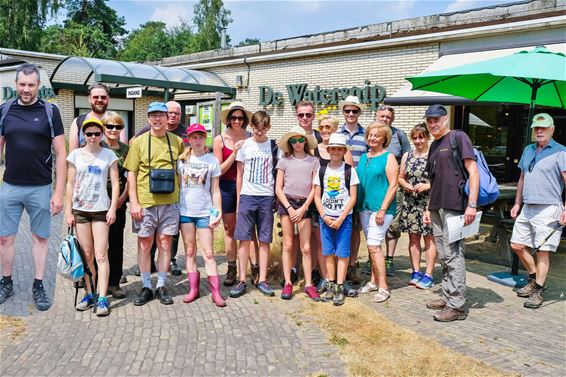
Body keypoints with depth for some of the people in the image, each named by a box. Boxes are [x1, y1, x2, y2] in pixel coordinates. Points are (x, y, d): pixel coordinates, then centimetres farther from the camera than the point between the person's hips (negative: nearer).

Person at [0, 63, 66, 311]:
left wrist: (59, 193, -8)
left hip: (40, 188, -2)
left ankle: (38, 286, 19)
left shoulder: (50, 111, -3)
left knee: (41, 237, 8)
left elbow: (60, 155, -4)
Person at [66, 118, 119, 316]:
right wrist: (68, 211, 3)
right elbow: (70, 184, 7)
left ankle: (102, 298, -3)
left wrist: (113, 208, -7)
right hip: (80, 210, 2)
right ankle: (90, 294, 18)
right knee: (87, 255, 8)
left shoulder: (109, 155, 2)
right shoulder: (76, 155, 6)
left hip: (101, 210, -2)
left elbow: (115, 183, 1)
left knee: (101, 255, -5)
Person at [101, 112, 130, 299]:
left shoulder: (126, 149, 9)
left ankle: (114, 283, 16)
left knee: (116, 243, 7)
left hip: (119, 202, 3)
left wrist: (123, 197, -3)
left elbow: (130, 176, 9)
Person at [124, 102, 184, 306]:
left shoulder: (177, 141, 6)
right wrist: (133, 202, -6)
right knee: (145, 244, 7)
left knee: (165, 243, 7)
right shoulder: (139, 142, 2)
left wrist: (180, 196, 6)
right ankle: (146, 287, 19)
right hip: (145, 202, -1)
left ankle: (161, 286, 19)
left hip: (169, 202, 1)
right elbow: (131, 174, 1)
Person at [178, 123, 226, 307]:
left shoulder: (212, 161, 2)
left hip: (205, 212, -2)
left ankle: (216, 292, 3)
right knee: (190, 252, 8)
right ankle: (193, 289, 17)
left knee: (208, 253, -2)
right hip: (185, 211, 2)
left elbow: (215, 190, 3)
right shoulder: (182, 159, 5)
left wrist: (218, 212, -3)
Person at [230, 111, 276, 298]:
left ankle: (262, 279, 12)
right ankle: (242, 280, 7)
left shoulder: (274, 146, 5)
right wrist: (238, 200, 5)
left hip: (267, 196, 0)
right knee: (244, 238, 0)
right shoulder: (245, 146, 4)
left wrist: (277, 198, 1)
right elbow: (240, 175, 8)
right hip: (247, 196, 0)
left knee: (264, 240, 4)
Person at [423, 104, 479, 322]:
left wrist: (472, 205, -18)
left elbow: (473, 172, -11)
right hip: (437, 208, 8)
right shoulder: (433, 146, 19)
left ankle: (456, 306, -1)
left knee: (454, 256, -6)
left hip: (454, 207, -8)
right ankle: (447, 297, 23)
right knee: (444, 257, 13)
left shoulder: (458, 138, -4)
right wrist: (429, 209, 20)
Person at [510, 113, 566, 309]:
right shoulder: (528, 150, 15)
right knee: (517, 245, 9)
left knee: (543, 250, -3)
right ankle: (533, 278, 29)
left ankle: (538, 291, 7)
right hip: (527, 208, 7)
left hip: (548, 208, -7)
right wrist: (517, 203, 18)